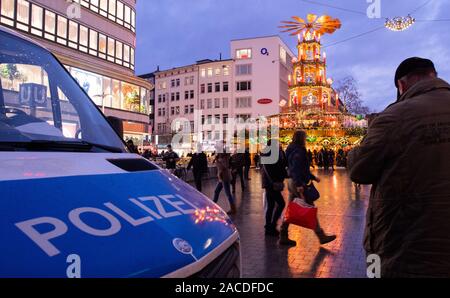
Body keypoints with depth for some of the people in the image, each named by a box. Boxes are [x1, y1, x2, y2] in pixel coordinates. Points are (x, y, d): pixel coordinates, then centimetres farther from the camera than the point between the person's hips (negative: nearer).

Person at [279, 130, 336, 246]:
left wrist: (313, 177, 28)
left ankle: (283, 237, 14)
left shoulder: (294, 151, 17)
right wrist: (299, 185, -31)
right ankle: (321, 236, 6)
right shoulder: (298, 152, -14)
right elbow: (296, 169, -25)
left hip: (292, 183, 10)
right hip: (297, 184, -10)